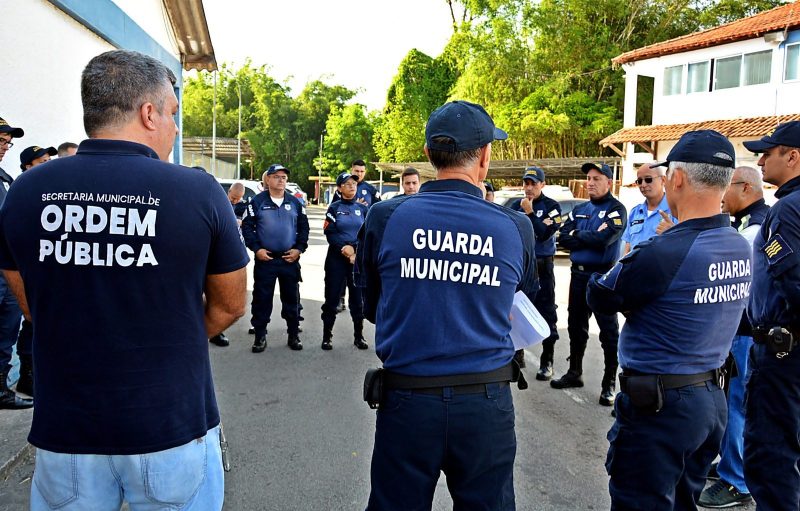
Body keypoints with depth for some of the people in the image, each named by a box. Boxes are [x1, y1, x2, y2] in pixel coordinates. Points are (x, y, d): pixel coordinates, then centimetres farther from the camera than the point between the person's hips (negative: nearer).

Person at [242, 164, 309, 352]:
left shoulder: (295, 202, 7)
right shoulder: (257, 201, -1)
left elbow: (303, 228, 10)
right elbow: (246, 227, -2)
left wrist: (299, 249, -2)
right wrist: (256, 249, -11)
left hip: (290, 259, 2)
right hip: (265, 259, -2)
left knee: (292, 298, 9)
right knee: (262, 298, 3)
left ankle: (293, 335, 20)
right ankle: (260, 336, 14)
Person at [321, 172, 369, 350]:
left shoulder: (362, 208, 8)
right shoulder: (334, 208, 3)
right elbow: (330, 233, -5)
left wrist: (356, 251, -12)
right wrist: (344, 248, -17)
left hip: (359, 259, 2)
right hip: (336, 258, -2)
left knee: (358, 297, 6)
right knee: (332, 297, 2)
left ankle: (359, 336, 17)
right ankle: (327, 336, 12)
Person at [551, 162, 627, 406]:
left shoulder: (616, 209, -7)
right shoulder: (579, 210, 12)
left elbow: (604, 237, -22)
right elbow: (563, 238, 1)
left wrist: (577, 235, -8)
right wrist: (590, 239, -13)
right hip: (578, 274, 7)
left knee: (608, 330, 0)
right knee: (576, 326, 15)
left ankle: (610, 382, 9)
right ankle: (574, 372, 30)